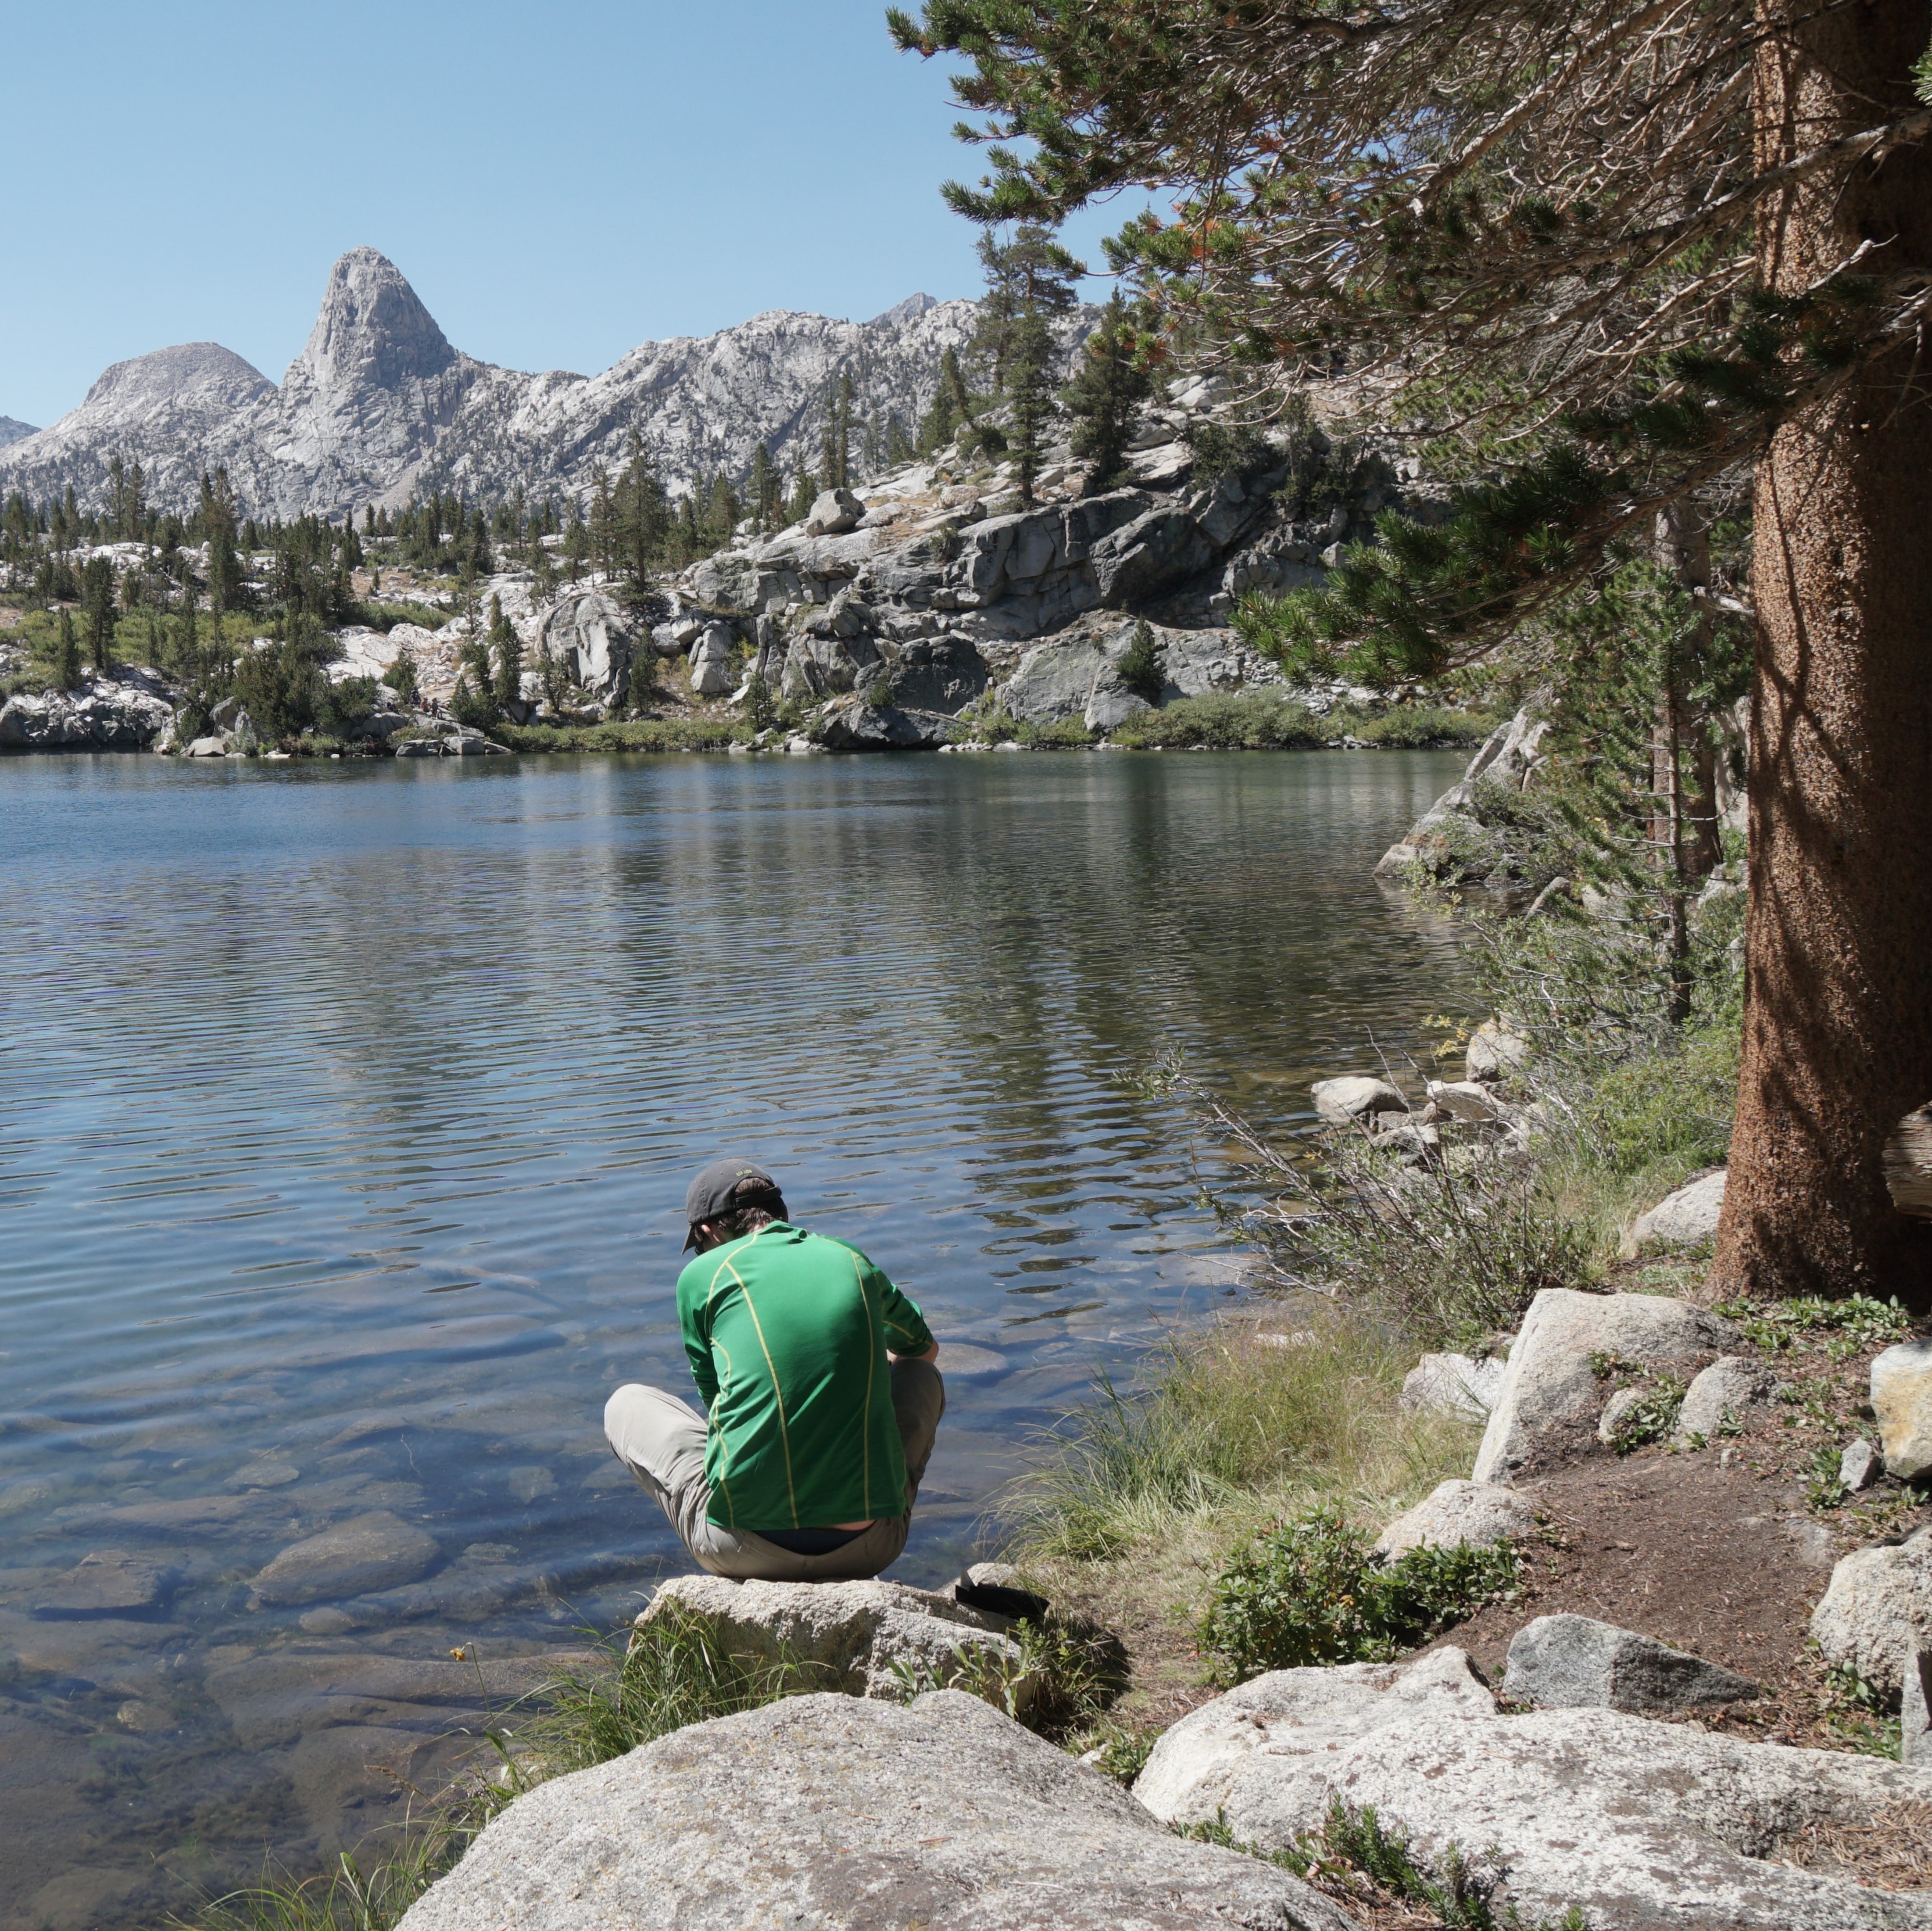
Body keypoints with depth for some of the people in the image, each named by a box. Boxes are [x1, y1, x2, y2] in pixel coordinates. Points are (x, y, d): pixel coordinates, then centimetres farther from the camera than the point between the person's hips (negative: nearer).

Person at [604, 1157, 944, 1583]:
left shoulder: (703, 1274, 3)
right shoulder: (853, 1261, 11)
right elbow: (924, 1348, 32)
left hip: (750, 1545, -2)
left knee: (626, 1404, 24)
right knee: (923, 1375, 31)